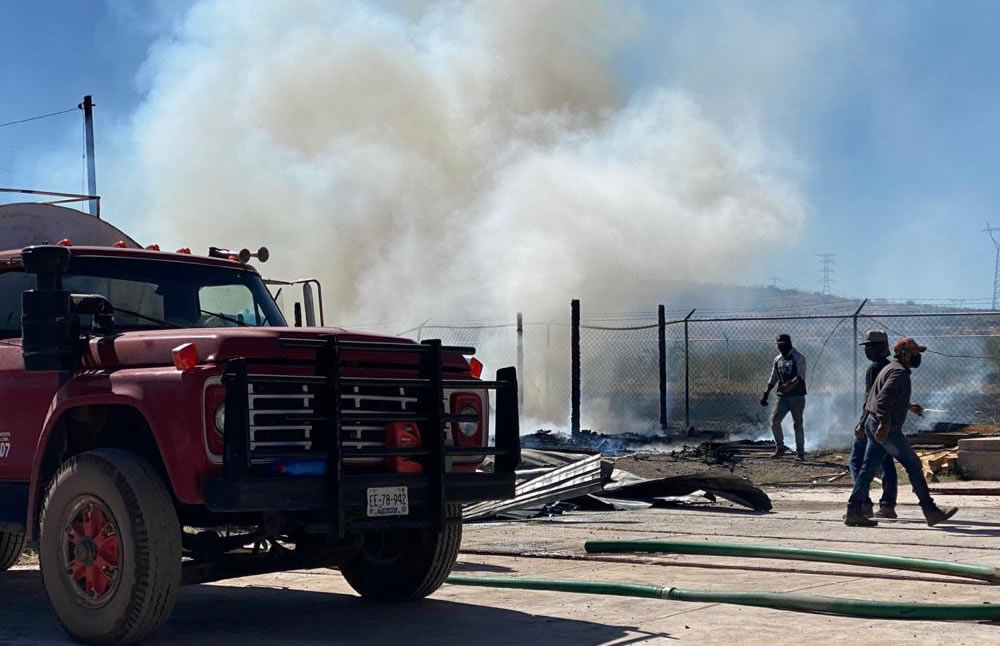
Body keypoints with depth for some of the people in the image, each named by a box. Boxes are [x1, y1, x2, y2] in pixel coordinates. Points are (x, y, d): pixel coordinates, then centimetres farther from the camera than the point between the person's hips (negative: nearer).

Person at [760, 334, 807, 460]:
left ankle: (800, 452, 10)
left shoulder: (798, 358, -7)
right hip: (782, 396, 5)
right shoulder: (777, 359, 13)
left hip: (797, 396, -5)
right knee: (774, 420, -9)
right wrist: (766, 394, 13)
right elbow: (773, 379, 18)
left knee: (797, 424, 0)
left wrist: (790, 384, -32)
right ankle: (780, 447, 4)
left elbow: (800, 376, -17)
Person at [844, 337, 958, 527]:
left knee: (868, 468, 7)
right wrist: (884, 424, -34)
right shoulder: (900, 372, -13)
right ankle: (931, 512, 2)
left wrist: (909, 407, 41)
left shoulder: (890, 369, 19)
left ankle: (853, 512, 4)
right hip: (887, 429, -10)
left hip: (873, 424, 10)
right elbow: (883, 398, -26)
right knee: (914, 466, -2)